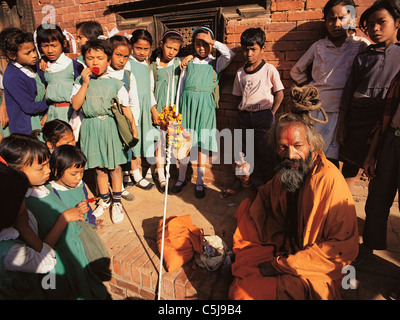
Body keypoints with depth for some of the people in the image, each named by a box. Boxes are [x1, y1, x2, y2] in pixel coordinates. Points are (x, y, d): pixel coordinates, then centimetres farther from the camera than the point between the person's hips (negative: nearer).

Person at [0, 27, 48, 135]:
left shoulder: (31, 66, 5)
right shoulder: (13, 78, -19)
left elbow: (43, 89, 10)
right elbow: (30, 107, -19)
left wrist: (46, 113, -4)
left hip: (40, 122, 7)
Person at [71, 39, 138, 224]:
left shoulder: (115, 83, 0)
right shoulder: (81, 82, 4)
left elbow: (125, 107, 4)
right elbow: (75, 105, -8)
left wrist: (133, 127, 1)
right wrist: (85, 83, -13)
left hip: (112, 126, -2)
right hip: (91, 128, 2)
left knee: (114, 167, 6)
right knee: (99, 168, 11)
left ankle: (117, 202, 23)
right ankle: (104, 200, 30)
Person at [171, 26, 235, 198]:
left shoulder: (215, 63, 9)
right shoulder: (188, 63, 14)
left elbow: (229, 54, -11)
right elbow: (181, 85, 14)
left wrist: (212, 41, -5)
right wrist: (177, 107, 9)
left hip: (205, 104, -1)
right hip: (187, 102, 2)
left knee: (202, 143, 0)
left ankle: (199, 182, 13)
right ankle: (181, 178, 21)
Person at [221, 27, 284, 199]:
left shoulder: (269, 70, -4)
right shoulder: (240, 73, 8)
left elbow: (279, 93, 1)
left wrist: (271, 114, -3)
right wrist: (244, 109, 4)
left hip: (263, 115, -4)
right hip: (244, 116, 4)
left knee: (264, 152, 2)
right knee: (243, 151, 11)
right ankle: (240, 183, 25)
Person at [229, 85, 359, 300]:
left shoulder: (330, 180, -26)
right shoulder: (285, 173, -3)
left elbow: (343, 247, -25)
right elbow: (263, 208, 11)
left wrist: (282, 265, -23)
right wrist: (248, 183, -9)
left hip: (313, 270, -7)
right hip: (284, 248, 7)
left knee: (245, 292, -18)